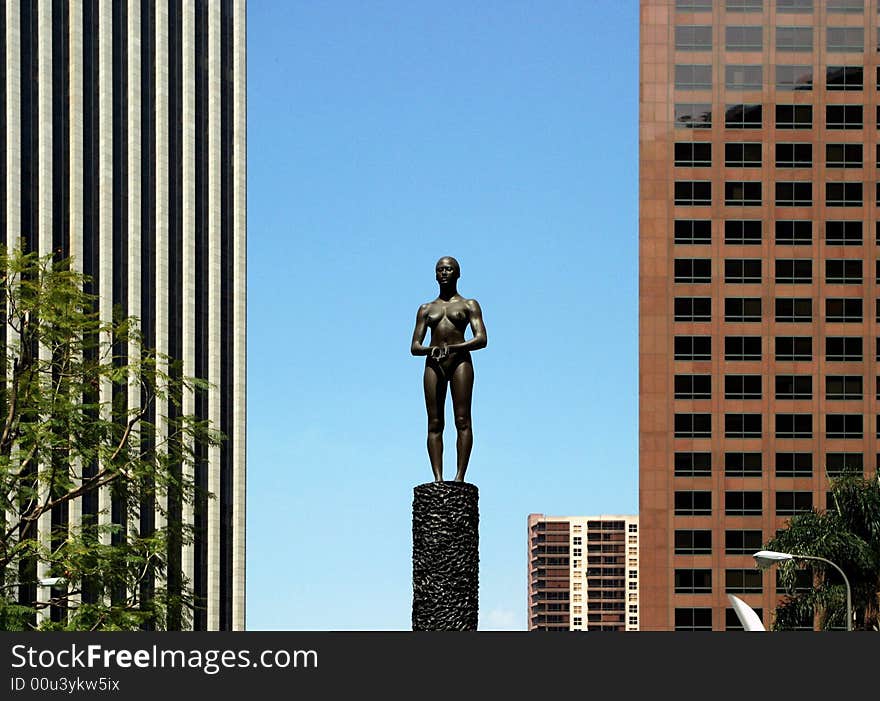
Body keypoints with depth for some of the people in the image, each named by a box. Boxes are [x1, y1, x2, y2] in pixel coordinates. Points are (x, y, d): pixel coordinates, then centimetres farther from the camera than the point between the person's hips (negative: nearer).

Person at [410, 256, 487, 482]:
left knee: (462, 419, -12)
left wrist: (452, 348, -15)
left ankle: (460, 476, -16)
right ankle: (438, 478, -13)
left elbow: (481, 339, -1)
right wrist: (431, 349, -10)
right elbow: (414, 347, 14)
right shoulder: (426, 309, 21)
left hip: (460, 360, -3)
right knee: (434, 423, -7)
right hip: (433, 363, 3)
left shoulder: (469, 305, 13)